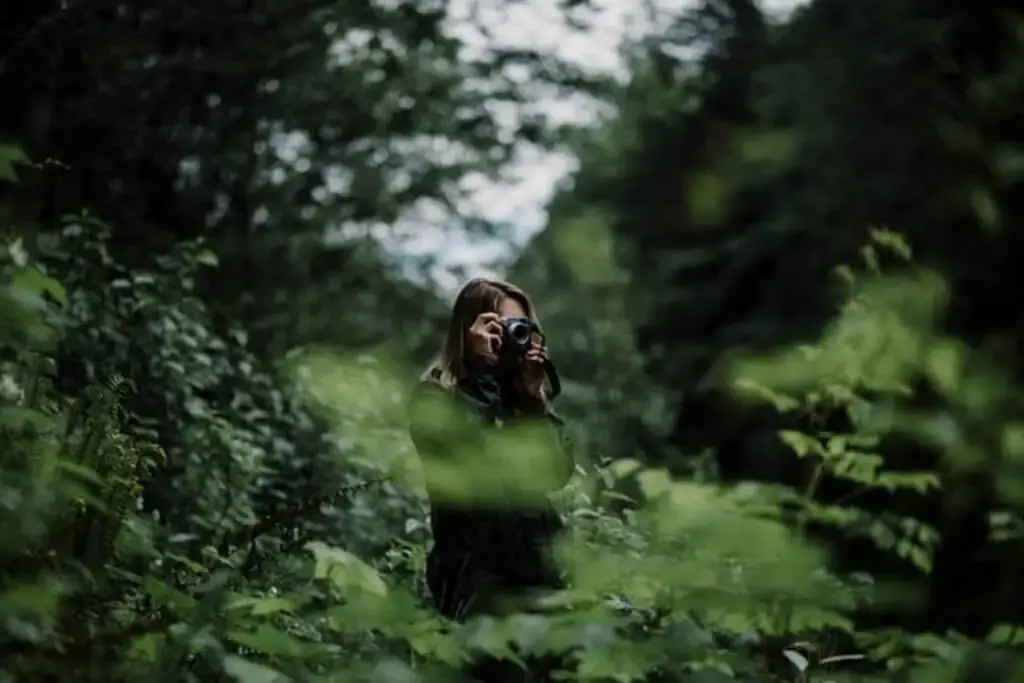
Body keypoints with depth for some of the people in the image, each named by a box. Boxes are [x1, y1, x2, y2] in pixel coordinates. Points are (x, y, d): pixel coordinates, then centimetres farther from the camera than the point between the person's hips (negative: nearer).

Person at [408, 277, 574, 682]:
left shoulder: (521, 394, 17)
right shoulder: (436, 397, 2)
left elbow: (557, 473, 7)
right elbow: (472, 459, -18)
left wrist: (533, 395, 0)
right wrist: (482, 370, -11)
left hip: (539, 566, 5)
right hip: (477, 572, -5)